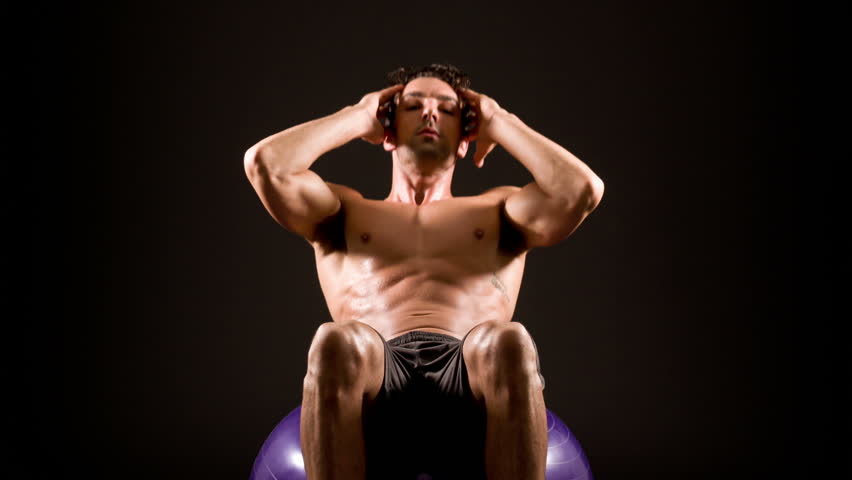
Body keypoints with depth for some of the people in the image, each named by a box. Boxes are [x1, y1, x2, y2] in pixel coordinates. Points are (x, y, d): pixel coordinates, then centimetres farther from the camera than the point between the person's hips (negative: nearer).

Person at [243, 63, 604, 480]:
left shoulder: (496, 212, 31)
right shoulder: (345, 212, 31)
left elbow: (582, 188, 10)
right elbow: (264, 163, 11)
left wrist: (498, 122, 25)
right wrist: (357, 118, 26)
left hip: (470, 374, 1)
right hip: (378, 379, 0)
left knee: (509, 344, -35)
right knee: (336, 345, -36)